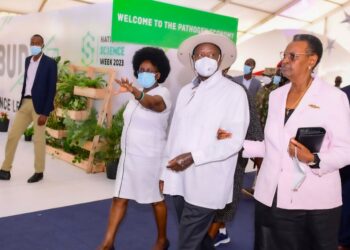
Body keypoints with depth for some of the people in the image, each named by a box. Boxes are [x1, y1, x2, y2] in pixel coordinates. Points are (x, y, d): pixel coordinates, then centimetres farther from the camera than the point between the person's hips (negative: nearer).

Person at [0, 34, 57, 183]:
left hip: (40, 105, -6)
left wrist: (45, 112, -15)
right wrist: (22, 102, 15)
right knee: (12, 136, 6)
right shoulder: (28, 60, 12)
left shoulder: (50, 63, -8)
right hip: (25, 103, 6)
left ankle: (39, 172, 17)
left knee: (38, 140, 2)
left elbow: (52, 89, -11)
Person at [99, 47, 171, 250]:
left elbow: (152, 102, -39)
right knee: (119, 199, 8)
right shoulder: (139, 94, 10)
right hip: (129, 155, 7)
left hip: (150, 157, -7)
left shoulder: (163, 93, -14)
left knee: (156, 200, 9)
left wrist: (134, 92, -57)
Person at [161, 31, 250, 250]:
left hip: (206, 184, -6)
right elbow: (175, 133, 12)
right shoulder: (186, 91, 11)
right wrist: (166, 171, 13)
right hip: (180, 180, 6)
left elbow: (234, 140, -13)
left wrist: (194, 157, -20)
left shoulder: (234, 92, -7)